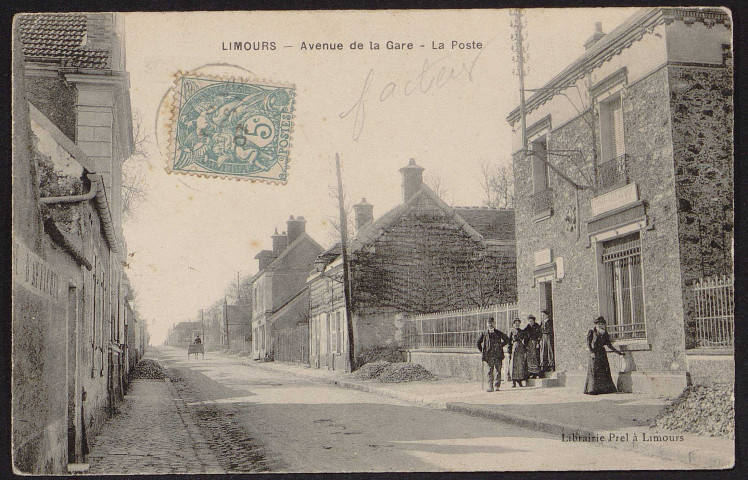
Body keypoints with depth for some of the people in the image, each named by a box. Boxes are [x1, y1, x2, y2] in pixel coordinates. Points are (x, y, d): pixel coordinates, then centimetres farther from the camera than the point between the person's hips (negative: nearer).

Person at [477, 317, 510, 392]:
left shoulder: (499, 333, 5)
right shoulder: (484, 333, 7)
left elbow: (507, 340, 16)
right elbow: (478, 343, 17)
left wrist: (501, 345, 8)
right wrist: (482, 351, 10)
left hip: (498, 355, 0)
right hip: (489, 356, 0)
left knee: (498, 370, 1)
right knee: (490, 371, -4)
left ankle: (497, 386, 9)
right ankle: (490, 387, -5)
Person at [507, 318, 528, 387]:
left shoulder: (522, 331, 12)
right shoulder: (511, 331, 5)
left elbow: (524, 342, 13)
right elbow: (509, 342, 2)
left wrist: (525, 352, 5)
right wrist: (510, 352, -5)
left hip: (521, 350, 3)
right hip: (514, 349, -3)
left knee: (521, 365, -1)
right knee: (514, 365, -5)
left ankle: (520, 381, 4)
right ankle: (513, 382, -3)